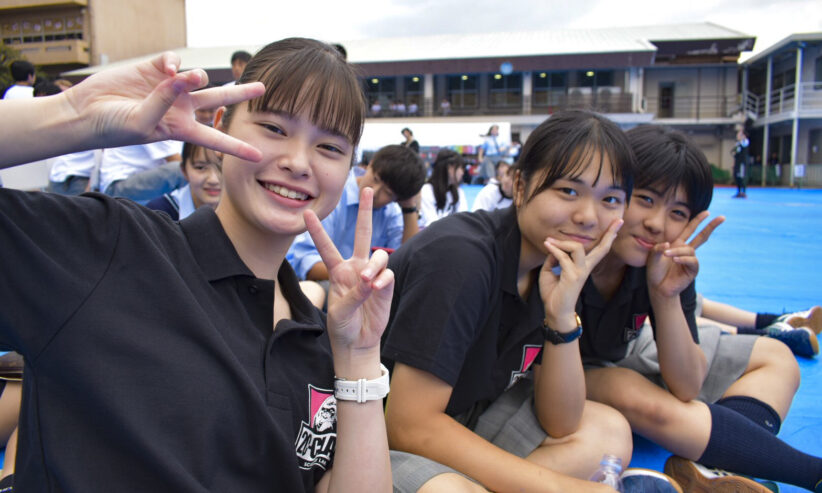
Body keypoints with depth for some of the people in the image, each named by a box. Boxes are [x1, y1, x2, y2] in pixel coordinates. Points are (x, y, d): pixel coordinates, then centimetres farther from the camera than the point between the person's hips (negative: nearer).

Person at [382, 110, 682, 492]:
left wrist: (561, 316, -19)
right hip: (379, 429, -8)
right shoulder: (459, 257, -26)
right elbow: (410, 426, -27)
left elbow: (559, 425, -3)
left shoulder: (555, 268, -2)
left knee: (609, 432, 2)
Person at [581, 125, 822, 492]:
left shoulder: (669, 265, -16)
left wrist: (666, 296, -30)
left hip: (627, 357, 7)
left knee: (776, 359, 5)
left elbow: (686, 389, -17)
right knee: (641, 397, -38)